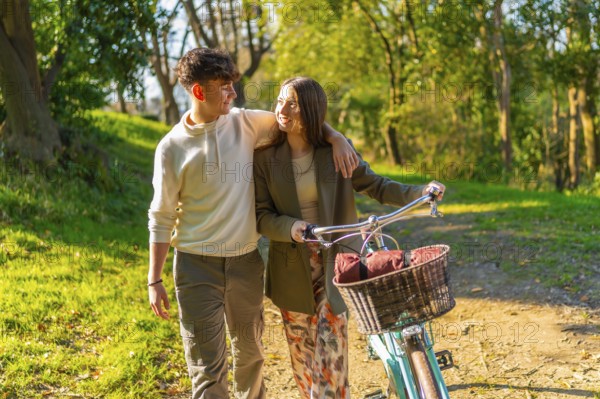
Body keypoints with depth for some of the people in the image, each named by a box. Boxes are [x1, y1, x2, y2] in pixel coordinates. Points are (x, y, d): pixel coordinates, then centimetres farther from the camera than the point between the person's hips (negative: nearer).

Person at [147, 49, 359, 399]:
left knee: (250, 353, 20)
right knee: (208, 369, 0)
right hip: (197, 266, -3)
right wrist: (154, 280, -2)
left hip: (246, 262, 4)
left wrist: (337, 138, -11)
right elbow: (162, 218, -2)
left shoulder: (244, 123, -1)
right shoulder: (173, 147, -7)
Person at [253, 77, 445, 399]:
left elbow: (375, 186, 1)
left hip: (335, 263, -1)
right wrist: (290, 227, -26)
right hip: (292, 270, 1)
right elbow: (262, 215, -5)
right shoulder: (266, 157, -4)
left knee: (330, 353, -6)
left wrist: (420, 193, -14)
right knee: (302, 355, 10)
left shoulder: (336, 151, -4)